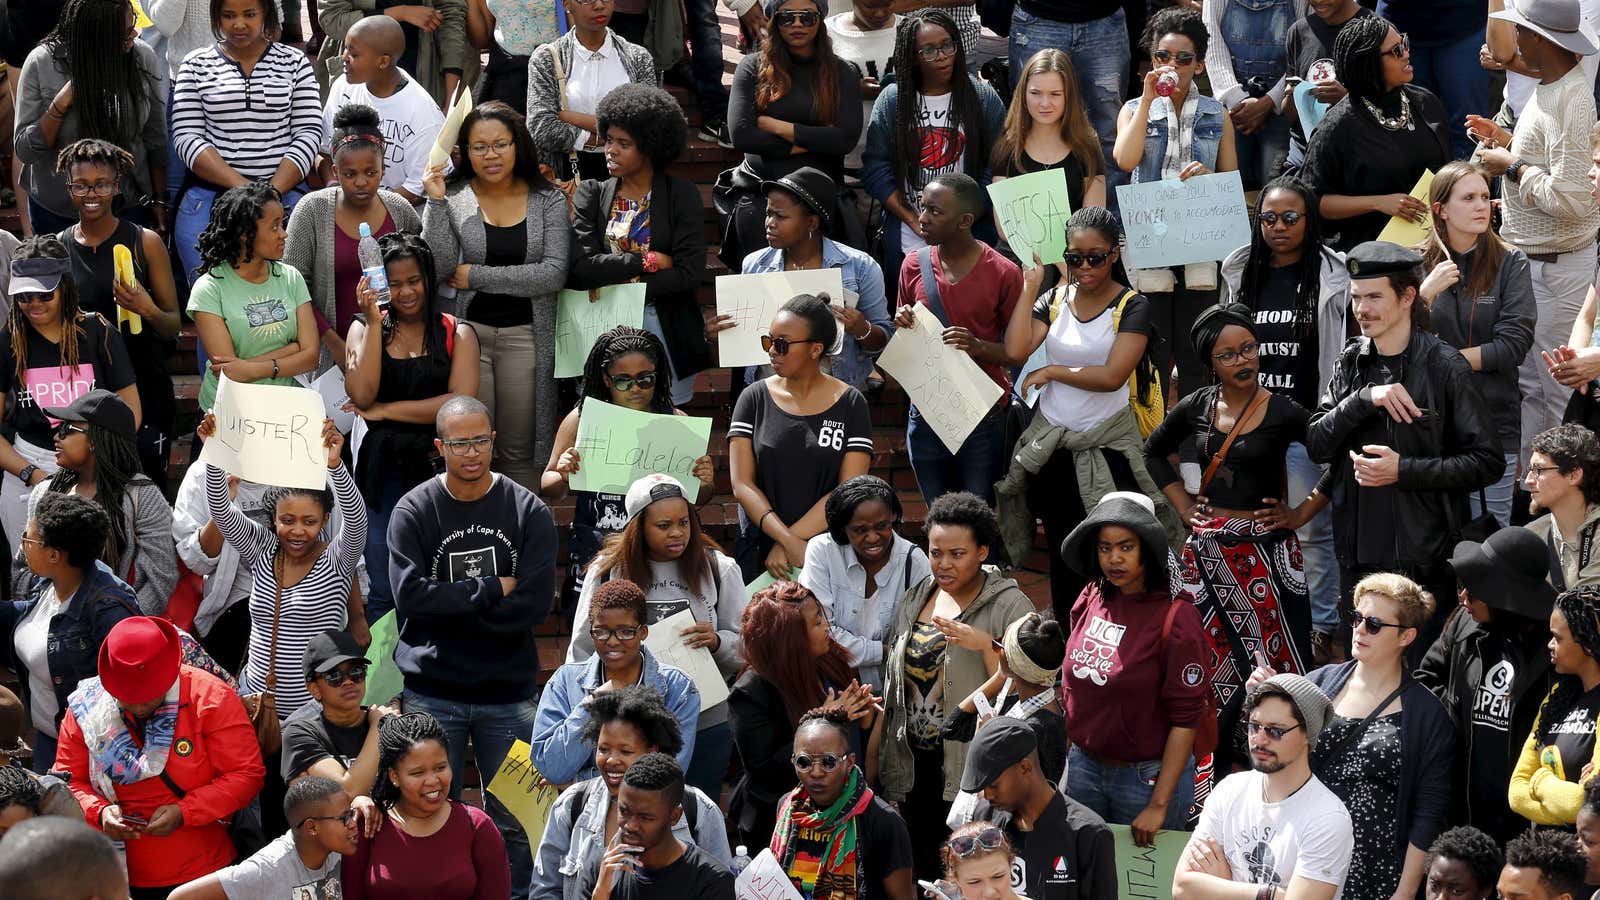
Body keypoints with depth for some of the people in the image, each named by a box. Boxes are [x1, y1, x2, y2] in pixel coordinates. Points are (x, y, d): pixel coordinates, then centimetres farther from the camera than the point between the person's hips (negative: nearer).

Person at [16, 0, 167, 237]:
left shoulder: (142, 57, -11)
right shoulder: (41, 64, -16)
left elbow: (155, 137, 0)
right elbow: (24, 151, -13)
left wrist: (159, 200, 2)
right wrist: (60, 105, -26)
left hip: (131, 206, 1)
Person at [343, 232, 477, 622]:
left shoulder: (456, 333, 3)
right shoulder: (365, 328, 7)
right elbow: (362, 395, -10)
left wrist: (386, 410, -10)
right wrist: (374, 322, -12)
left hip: (438, 465, -1)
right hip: (382, 468, 1)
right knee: (383, 593, 3)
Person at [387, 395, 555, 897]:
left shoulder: (528, 512, 1)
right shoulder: (413, 511, 0)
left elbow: (534, 605, -9)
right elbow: (410, 593, -13)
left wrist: (452, 605, -10)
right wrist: (492, 591, -12)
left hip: (508, 691, 0)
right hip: (432, 692, 0)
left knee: (515, 824, 3)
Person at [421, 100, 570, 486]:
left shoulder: (548, 201, 2)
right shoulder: (452, 198, 1)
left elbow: (554, 274, -9)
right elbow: (439, 267, -9)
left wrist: (475, 276, -10)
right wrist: (437, 201, -16)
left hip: (525, 335, 1)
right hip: (466, 330, -1)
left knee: (520, 451, 5)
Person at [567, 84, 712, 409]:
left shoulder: (681, 194, 2)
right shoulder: (592, 194, 7)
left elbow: (690, 273, -8)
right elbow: (580, 267, -6)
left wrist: (619, 288, -10)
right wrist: (648, 261, -9)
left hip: (664, 331, -1)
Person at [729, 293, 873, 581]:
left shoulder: (850, 405, 3)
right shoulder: (755, 398, 7)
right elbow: (742, 484, 0)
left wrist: (789, 541, -12)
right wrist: (790, 542, -13)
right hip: (759, 555, 1)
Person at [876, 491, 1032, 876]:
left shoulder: (1010, 606, -7)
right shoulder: (915, 599, 11)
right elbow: (893, 682, 18)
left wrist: (986, 645, -26)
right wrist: (872, 752, 11)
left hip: (973, 769, -6)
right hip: (912, 765, 6)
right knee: (919, 875, 9)